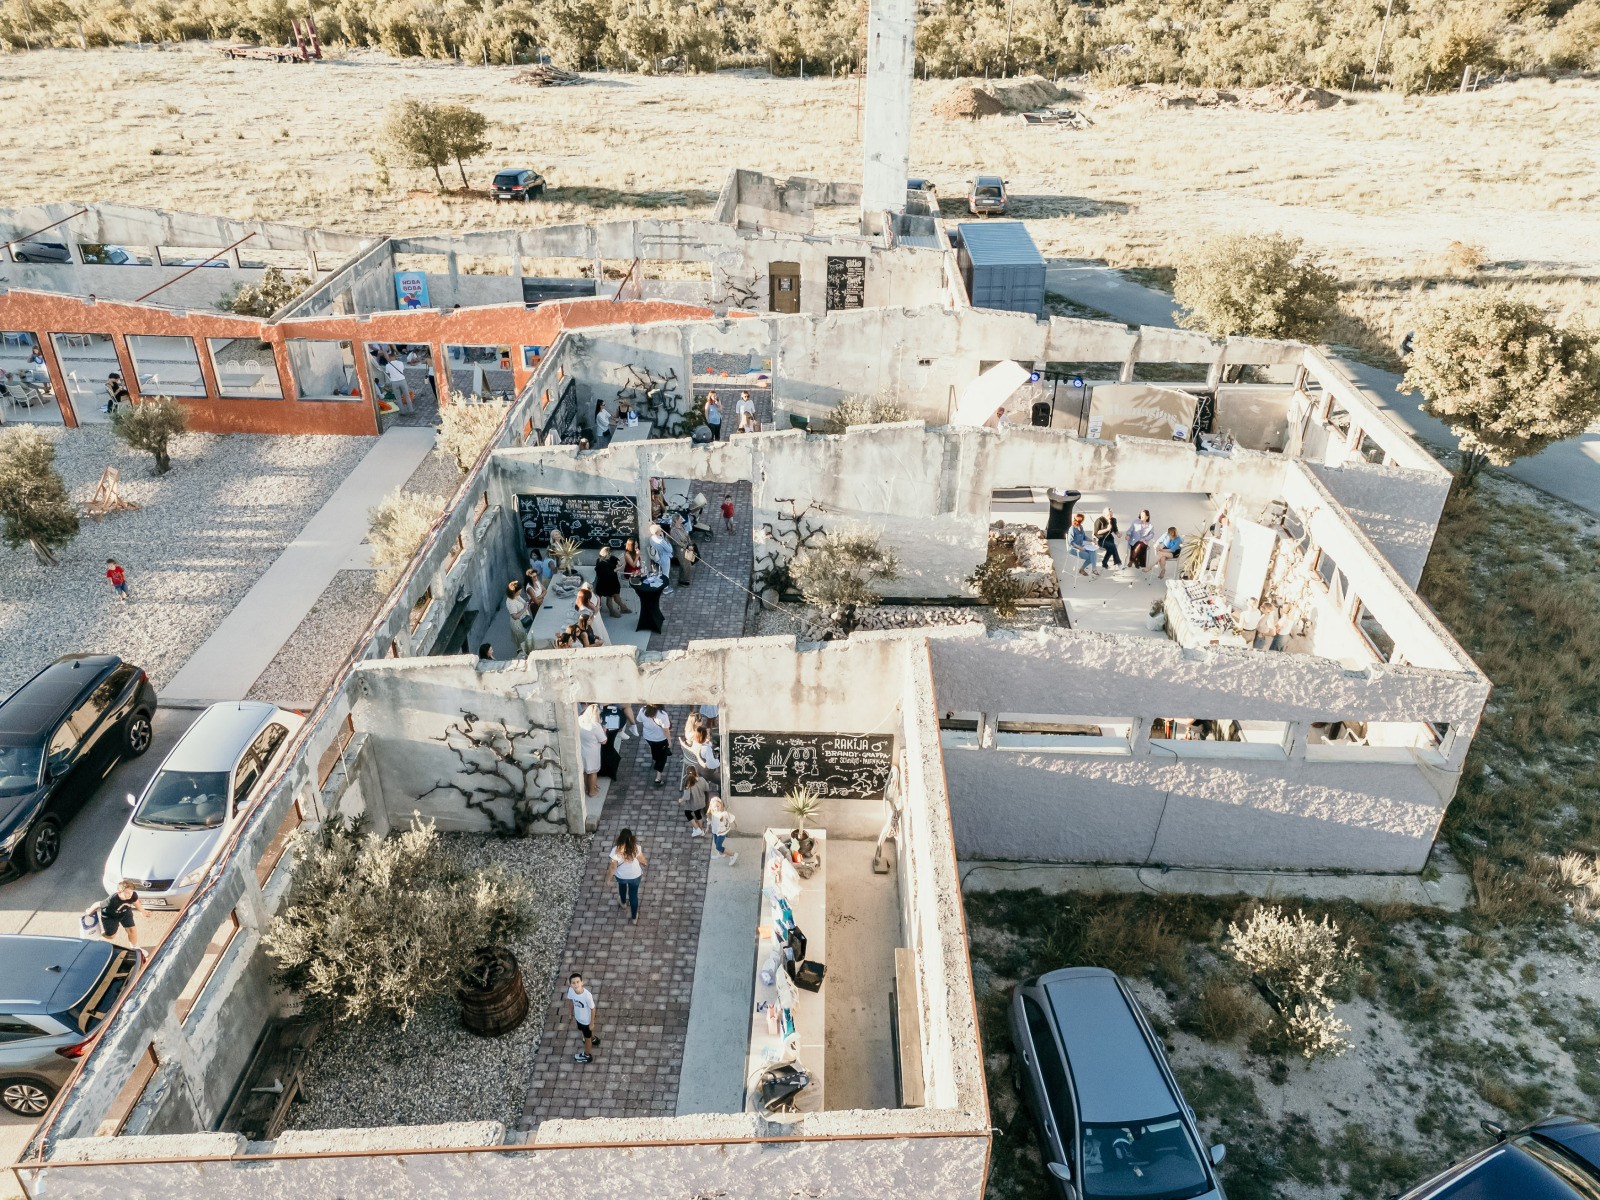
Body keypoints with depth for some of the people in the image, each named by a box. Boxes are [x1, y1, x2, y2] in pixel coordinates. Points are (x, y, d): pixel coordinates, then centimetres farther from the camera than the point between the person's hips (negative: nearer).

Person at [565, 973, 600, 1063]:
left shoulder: (587, 995, -40)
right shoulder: (571, 990, -25)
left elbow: (592, 1009, -23)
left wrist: (592, 1023, -12)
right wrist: (573, 1016, 9)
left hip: (586, 1020, -5)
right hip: (578, 1017, 5)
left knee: (587, 1037, 22)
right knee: (584, 1031, 34)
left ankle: (587, 1055, 48)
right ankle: (593, 1039, 65)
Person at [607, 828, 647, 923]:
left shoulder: (616, 851, -33)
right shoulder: (636, 848, -30)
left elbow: (613, 867, -21)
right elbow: (642, 861, -12)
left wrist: (608, 878, -4)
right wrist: (645, 863, 12)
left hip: (620, 876, 0)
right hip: (635, 876, 0)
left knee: (622, 885, 36)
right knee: (633, 895, 23)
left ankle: (623, 902, 63)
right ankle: (634, 918, 39)